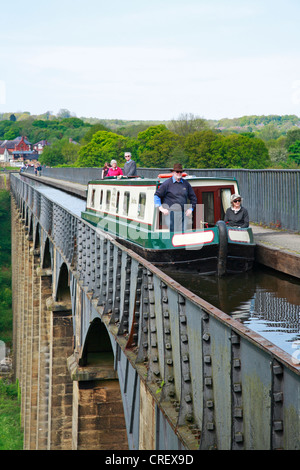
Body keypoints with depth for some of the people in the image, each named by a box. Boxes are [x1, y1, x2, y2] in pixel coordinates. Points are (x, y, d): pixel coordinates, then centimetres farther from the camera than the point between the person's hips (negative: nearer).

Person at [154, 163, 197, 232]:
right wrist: (161, 208, -5)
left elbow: (193, 197, 24)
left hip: (183, 213, 5)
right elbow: (157, 196, 2)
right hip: (172, 213, -5)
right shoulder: (167, 183, 2)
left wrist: (191, 209, 13)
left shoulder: (186, 184, 15)